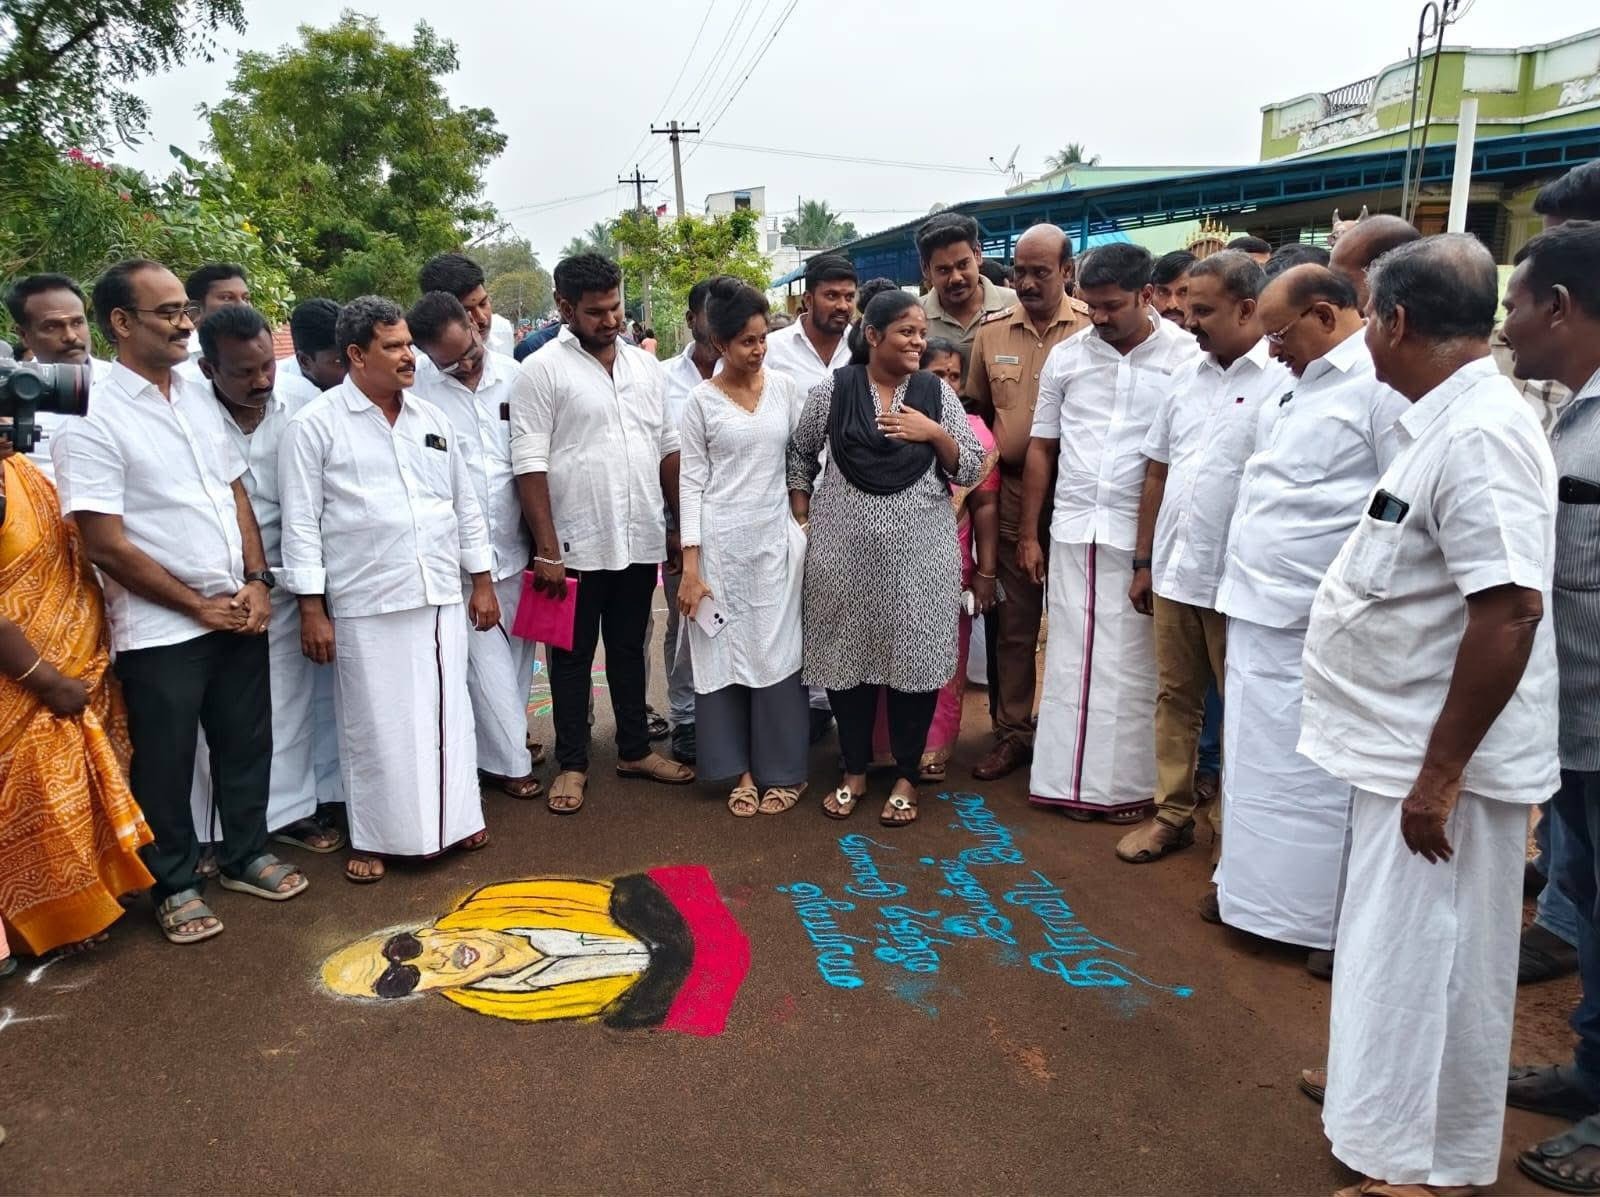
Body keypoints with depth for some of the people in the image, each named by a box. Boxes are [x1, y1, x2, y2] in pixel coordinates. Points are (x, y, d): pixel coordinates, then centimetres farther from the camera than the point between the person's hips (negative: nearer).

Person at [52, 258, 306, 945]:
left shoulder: (200, 399, 7)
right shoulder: (91, 419, -13)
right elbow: (107, 547, -15)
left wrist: (257, 583, -2)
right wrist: (198, 606, -10)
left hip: (239, 614, 6)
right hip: (160, 630, -6)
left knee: (246, 743, 16)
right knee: (165, 762, 10)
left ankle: (247, 857, 35)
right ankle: (175, 884, 28)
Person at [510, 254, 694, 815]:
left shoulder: (646, 366, 9)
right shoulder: (541, 370, -7)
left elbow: (668, 451, 12)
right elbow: (530, 465, -11)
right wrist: (547, 550, -15)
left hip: (640, 540, 5)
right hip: (577, 546, -4)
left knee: (629, 648, 17)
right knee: (573, 656, 9)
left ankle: (635, 750, 31)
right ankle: (572, 764, 22)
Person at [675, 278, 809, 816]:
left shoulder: (785, 388, 4)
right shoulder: (701, 400, -2)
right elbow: (691, 482, -3)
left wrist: (805, 525, 5)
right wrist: (690, 564, -8)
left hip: (776, 537, 1)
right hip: (720, 540, -1)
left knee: (777, 651, 4)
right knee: (724, 651, 5)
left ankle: (781, 769, 18)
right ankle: (740, 769, 19)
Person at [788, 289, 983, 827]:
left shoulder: (937, 393, 3)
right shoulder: (831, 390, 0)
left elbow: (970, 471, 4)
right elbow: (799, 455, 13)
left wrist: (935, 433, -12)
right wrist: (802, 521, 8)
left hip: (919, 550, 0)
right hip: (846, 548, 0)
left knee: (914, 656, 4)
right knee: (849, 654, 8)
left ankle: (906, 777, 21)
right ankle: (854, 771, 26)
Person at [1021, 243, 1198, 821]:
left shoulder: (1187, 356, -5)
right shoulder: (1066, 355, 5)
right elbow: (1041, 447, 9)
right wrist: (1028, 534, 8)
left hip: (1145, 536, -3)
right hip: (1073, 532, 3)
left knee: (1133, 662, 5)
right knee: (1071, 655, 8)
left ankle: (1130, 782, 19)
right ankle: (1074, 777, 19)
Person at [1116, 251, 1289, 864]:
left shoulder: (1286, 380, -11)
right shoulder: (1185, 377, 10)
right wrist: (1144, 562, 14)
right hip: (1174, 574, 6)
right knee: (1175, 698, 15)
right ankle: (1172, 812, 29)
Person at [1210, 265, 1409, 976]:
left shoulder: (1383, 384, -13)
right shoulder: (1298, 385, 16)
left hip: (1321, 628, -9)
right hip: (1258, 615, 9)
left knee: (1324, 776, 2)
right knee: (1256, 762, 17)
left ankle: (1340, 920, 19)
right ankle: (1253, 887, 33)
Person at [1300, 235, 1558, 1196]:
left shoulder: (1479, 434, -22)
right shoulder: (1450, 421, 9)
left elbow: (1510, 611, -28)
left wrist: (1440, 772, -24)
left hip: (1437, 762, -9)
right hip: (1405, 746, 9)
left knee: (1416, 965, 6)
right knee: (1405, 958, 24)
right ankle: (1388, 1094, 43)